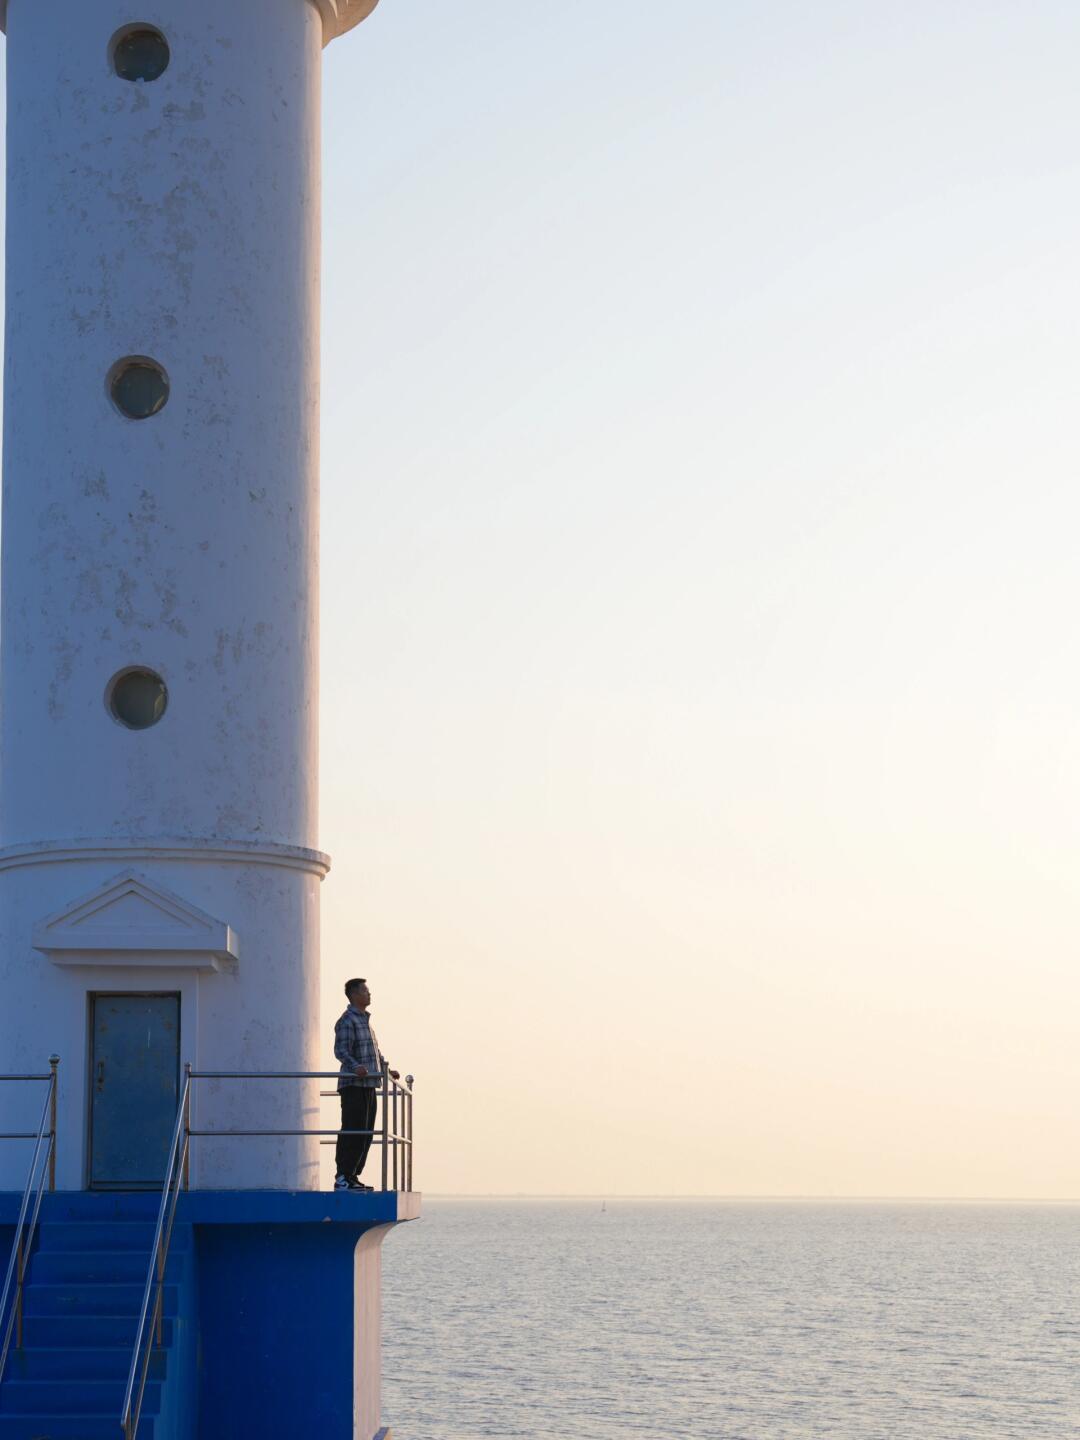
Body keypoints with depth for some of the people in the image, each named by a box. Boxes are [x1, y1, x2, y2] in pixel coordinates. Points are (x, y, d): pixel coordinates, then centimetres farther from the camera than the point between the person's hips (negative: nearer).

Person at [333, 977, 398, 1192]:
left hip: (369, 1085, 10)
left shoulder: (365, 1020, 23)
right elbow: (341, 1050, -19)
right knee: (352, 1131, -12)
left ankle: (353, 1177, 14)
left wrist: (387, 1070, 23)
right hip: (354, 1085, -10)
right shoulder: (347, 1021, -8)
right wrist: (355, 1067, -35)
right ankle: (342, 1178, -11)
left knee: (365, 1134, 10)